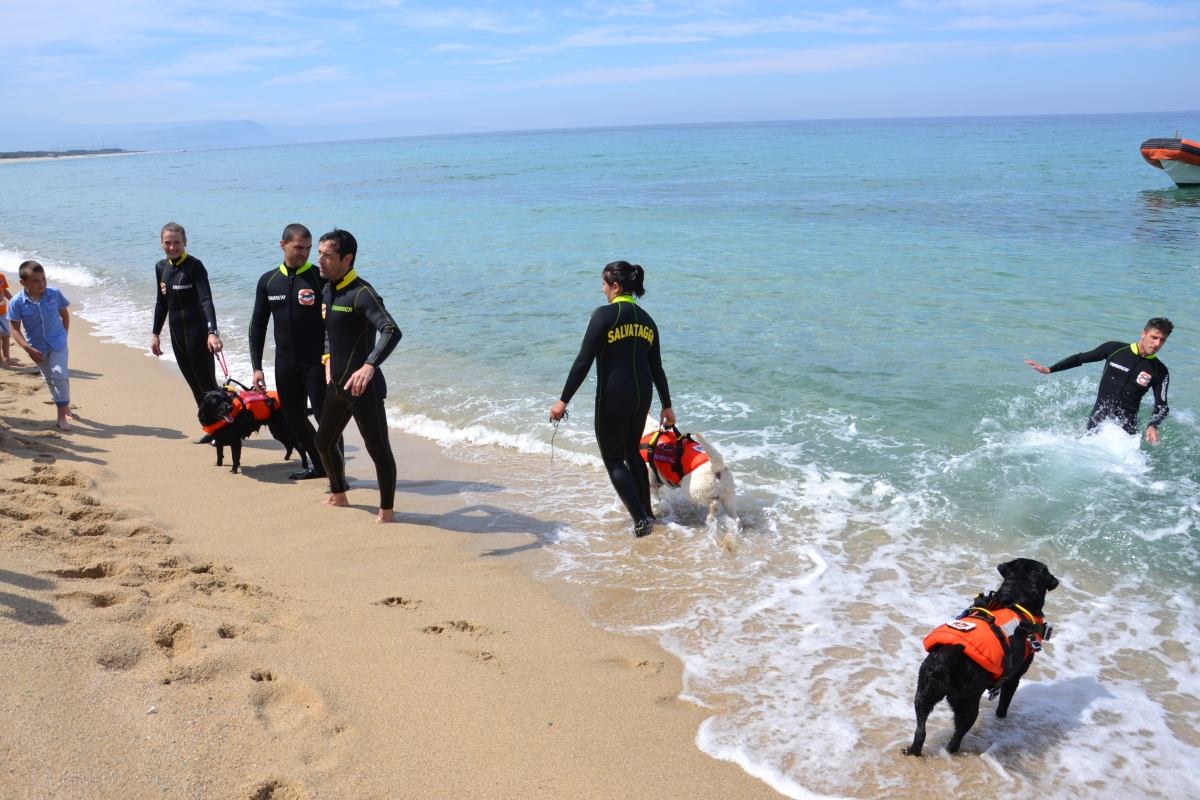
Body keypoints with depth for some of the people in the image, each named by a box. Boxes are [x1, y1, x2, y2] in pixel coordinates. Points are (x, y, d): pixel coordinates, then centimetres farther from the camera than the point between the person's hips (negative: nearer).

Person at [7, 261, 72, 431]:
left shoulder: (54, 294, -14)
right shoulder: (17, 302, -17)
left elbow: (65, 314, 4)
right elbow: (15, 329, -12)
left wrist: (63, 335, 3)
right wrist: (29, 349, -21)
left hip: (58, 342, -1)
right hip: (37, 347, 1)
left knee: (59, 375, -15)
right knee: (48, 378, 17)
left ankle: (62, 413, -5)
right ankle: (63, 404, 39)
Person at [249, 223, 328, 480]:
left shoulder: (320, 278, -8)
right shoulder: (268, 281, 5)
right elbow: (258, 325, 9)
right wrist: (256, 367, 6)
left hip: (317, 362, -5)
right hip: (285, 364, 5)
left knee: (325, 417, -6)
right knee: (294, 418, 11)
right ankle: (320, 465, 28)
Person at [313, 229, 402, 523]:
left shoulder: (361, 293, -18)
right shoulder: (327, 291, 9)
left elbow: (392, 331, -32)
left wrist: (369, 366, -44)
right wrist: (329, 357, 18)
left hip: (362, 386, -9)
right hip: (337, 385, 9)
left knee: (378, 448, -1)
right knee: (324, 442, 20)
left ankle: (386, 510, 12)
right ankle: (338, 494, 42)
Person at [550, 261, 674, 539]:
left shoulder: (605, 314, -11)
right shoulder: (646, 320, 8)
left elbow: (584, 361, -16)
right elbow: (657, 368, 12)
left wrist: (563, 400, -12)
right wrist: (666, 406, 21)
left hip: (613, 398, -7)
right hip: (642, 396, 7)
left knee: (613, 459, 7)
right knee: (632, 451, 25)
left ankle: (641, 520, 0)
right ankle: (647, 512, 29)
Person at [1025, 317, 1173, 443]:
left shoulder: (1160, 372, 0)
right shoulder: (1114, 349, 0)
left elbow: (1161, 407, 2)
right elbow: (1080, 358, 11)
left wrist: (1152, 426, -18)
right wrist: (1048, 370, 7)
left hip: (1126, 426, 0)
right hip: (1098, 420, 1)